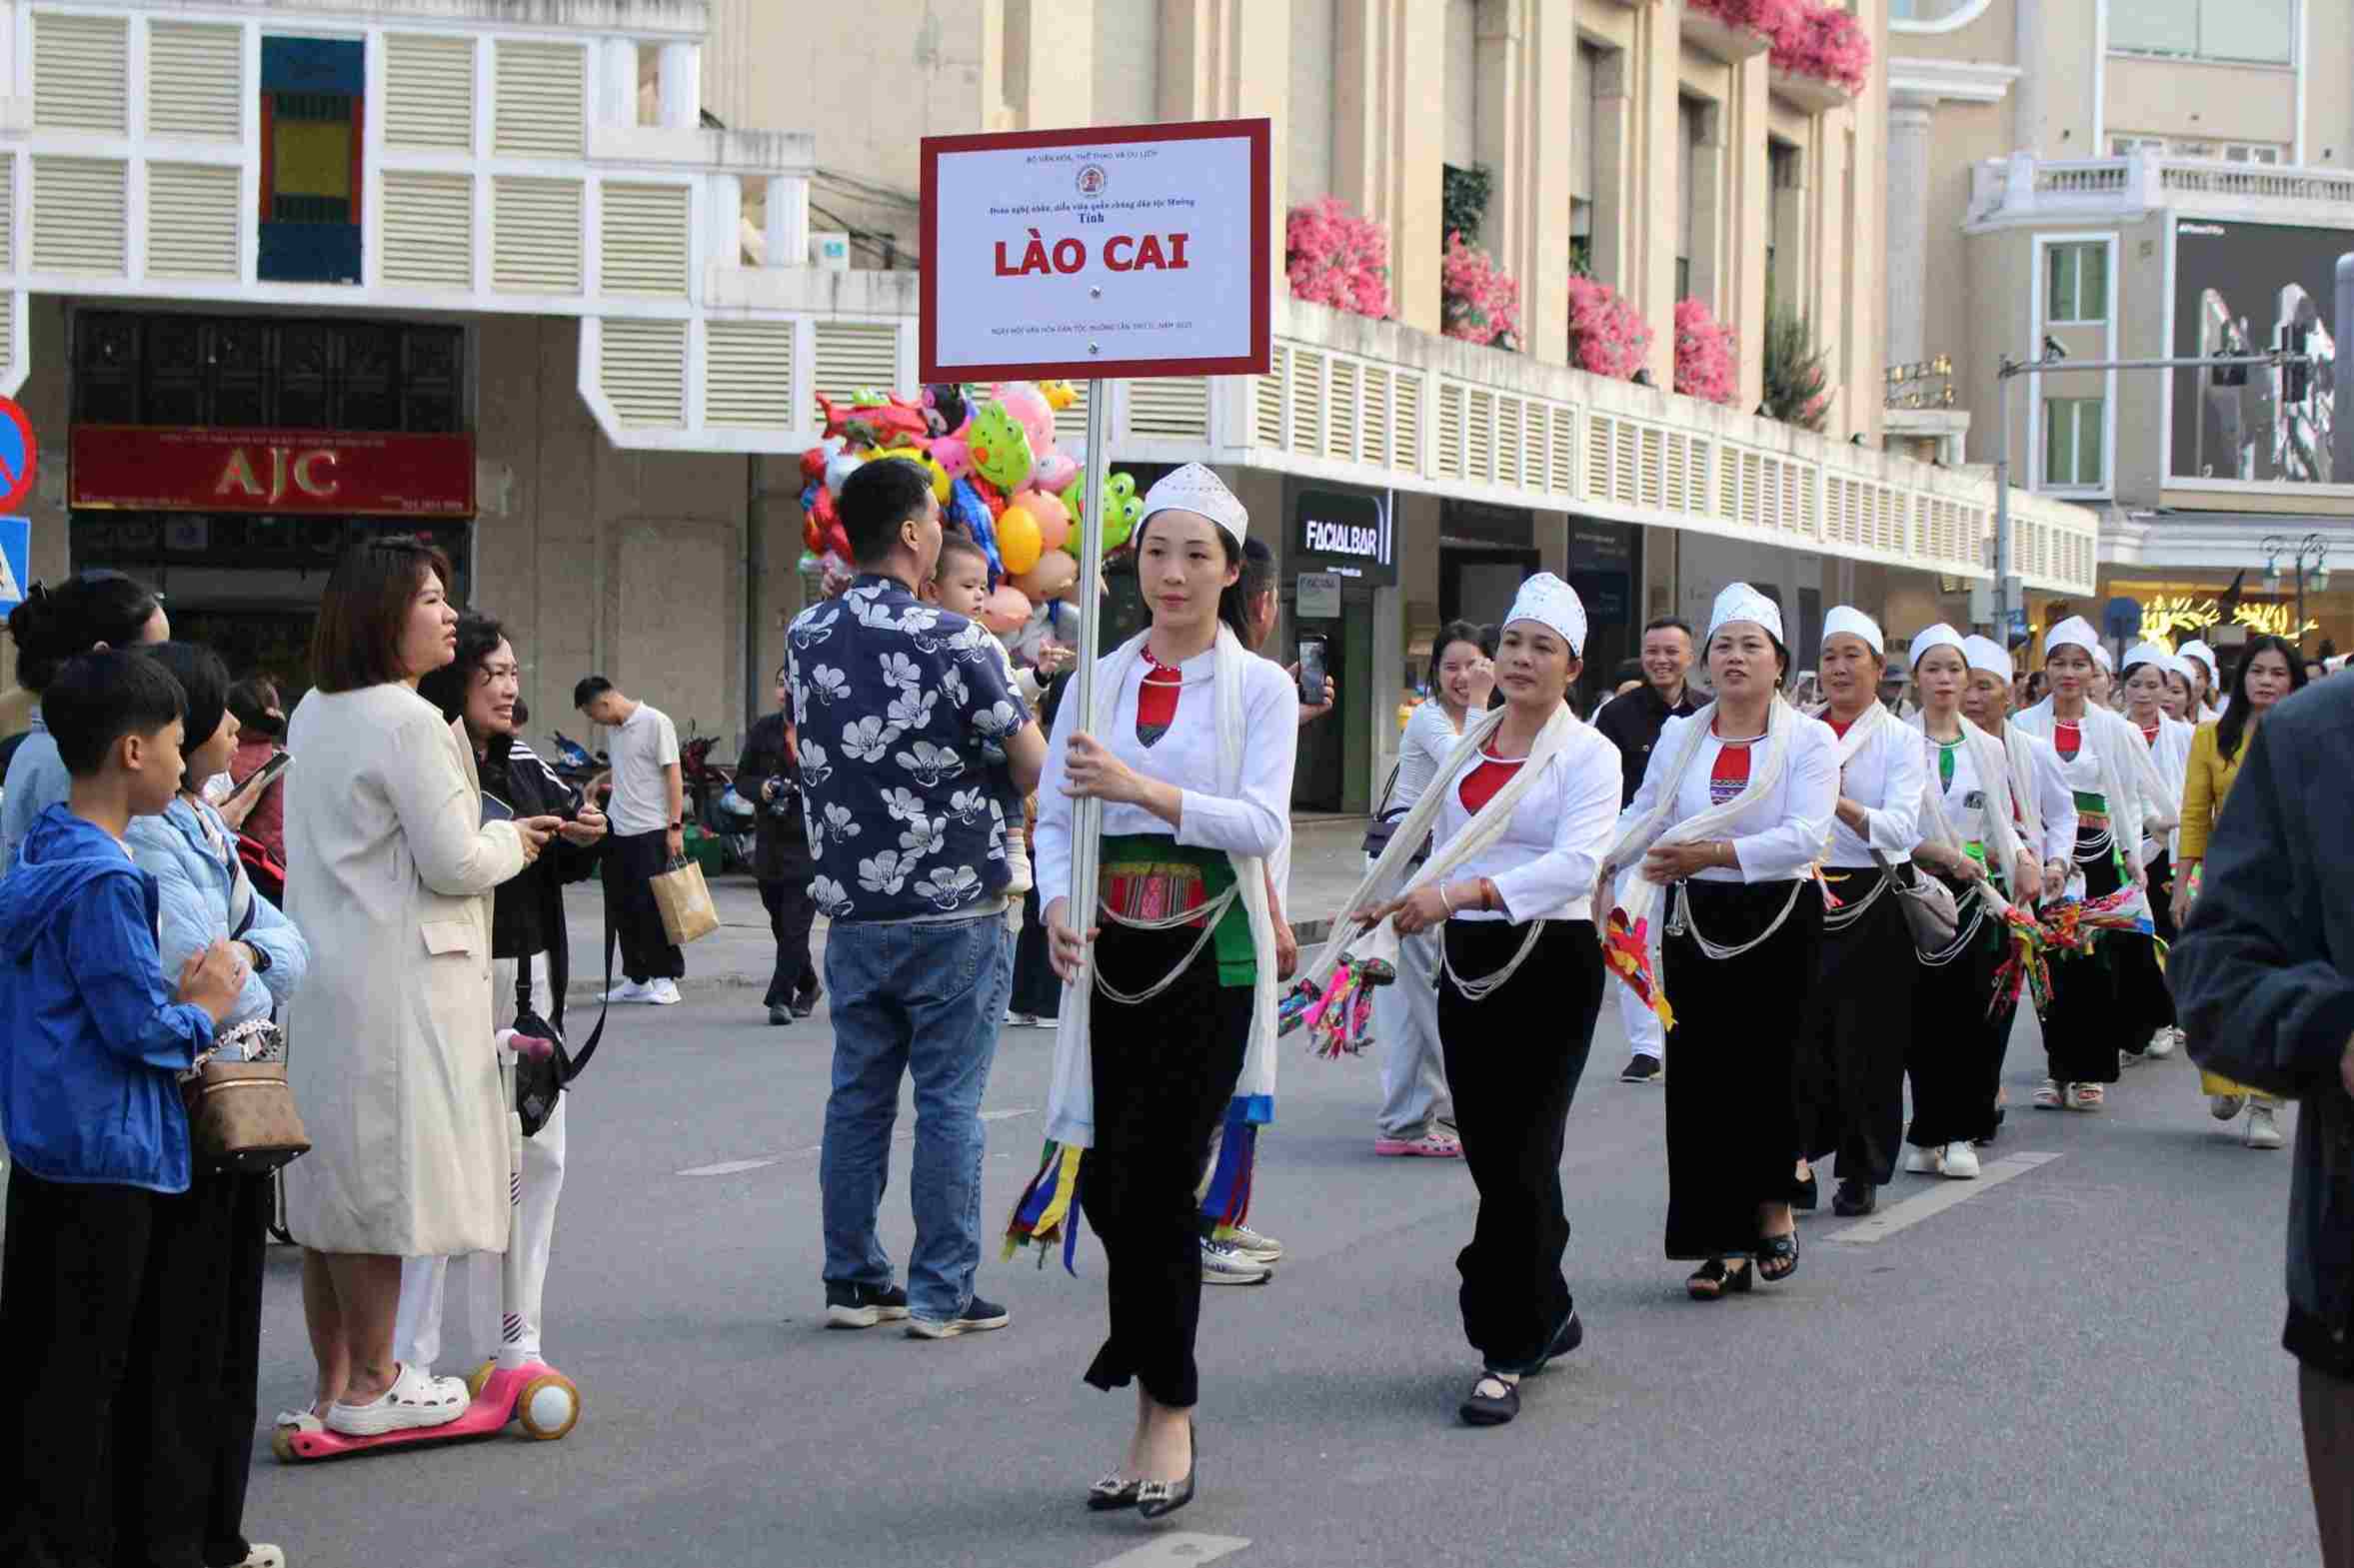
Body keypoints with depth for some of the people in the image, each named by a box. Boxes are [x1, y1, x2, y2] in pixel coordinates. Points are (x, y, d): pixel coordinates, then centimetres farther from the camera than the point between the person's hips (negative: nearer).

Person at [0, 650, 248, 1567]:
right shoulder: (105, 880, -20)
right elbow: (138, 1026, -20)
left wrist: (178, 996, 3)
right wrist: (204, 1010, -2)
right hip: (108, 1149, -10)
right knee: (81, 1367, -1)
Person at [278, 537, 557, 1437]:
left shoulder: (313, 716, 13)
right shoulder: (409, 725, -15)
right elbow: (453, 863, -16)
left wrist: (496, 837, 20)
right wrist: (513, 842, 4)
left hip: (321, 980, 9)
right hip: (395, 982, -9)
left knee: (331, 1180, 12)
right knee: (382, 1181, -1)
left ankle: (332, 1386, 19)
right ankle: (370, 1387, 7)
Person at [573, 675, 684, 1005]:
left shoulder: (656, 723, -9)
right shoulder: (613, 731, 14)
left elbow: (673, 774, -11)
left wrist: (676, 826, -15)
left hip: (650, 830, -8)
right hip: (618, 830, 8)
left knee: (651, 905, -7)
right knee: (620, 908, 8)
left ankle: (665, 978, 1)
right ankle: (636, 978, 17)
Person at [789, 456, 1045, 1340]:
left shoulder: (807, 637, 4)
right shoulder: (955, 643, -13)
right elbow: (1035, 772, -9)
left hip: (853, 910, 5)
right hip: (954, 911, -5)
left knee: (857, 1099, 11)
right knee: (948, 1104, 0)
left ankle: (853, 1282, 16)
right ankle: (941, 1293, 3)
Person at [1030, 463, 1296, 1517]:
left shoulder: (1260, 687, 0)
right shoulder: (1100, 680, 11)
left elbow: (1262, 821, -14)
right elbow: (1053, 811, 5)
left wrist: (1142, 788, -27)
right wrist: (1057, 902, -15)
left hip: (1209, 956, -3)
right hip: (1110, 954, 4)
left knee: (1158, 1183, -6)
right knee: (1109, 1184, 0)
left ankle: (1165, 1420, 6)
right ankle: (1160, 1407, 23)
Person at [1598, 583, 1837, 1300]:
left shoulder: (1809, 739, -2)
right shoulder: (1679, 736, 11)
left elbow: (1804, 835, -15)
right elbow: (1643, 817, 15)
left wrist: (1716, 853, -26)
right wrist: (1596, 861, -5)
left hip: (1779, 920, -3)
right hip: (1695, 922, 3)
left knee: (1764, 1064, -3)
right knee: (1701, 1073, -1)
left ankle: (1772, 1204, 22)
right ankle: (1725, 1245, 5)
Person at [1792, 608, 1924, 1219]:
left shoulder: (1900, 740, 2)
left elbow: (1901, 828, -13)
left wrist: (1842, 805, -28)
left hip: (1870, 902, -2)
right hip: (1801, 897, 2)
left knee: (1865, 1041, 1)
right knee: (1799, 1033, -6)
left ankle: (1861, 1171, 12)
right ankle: (1797, 1160, 2)